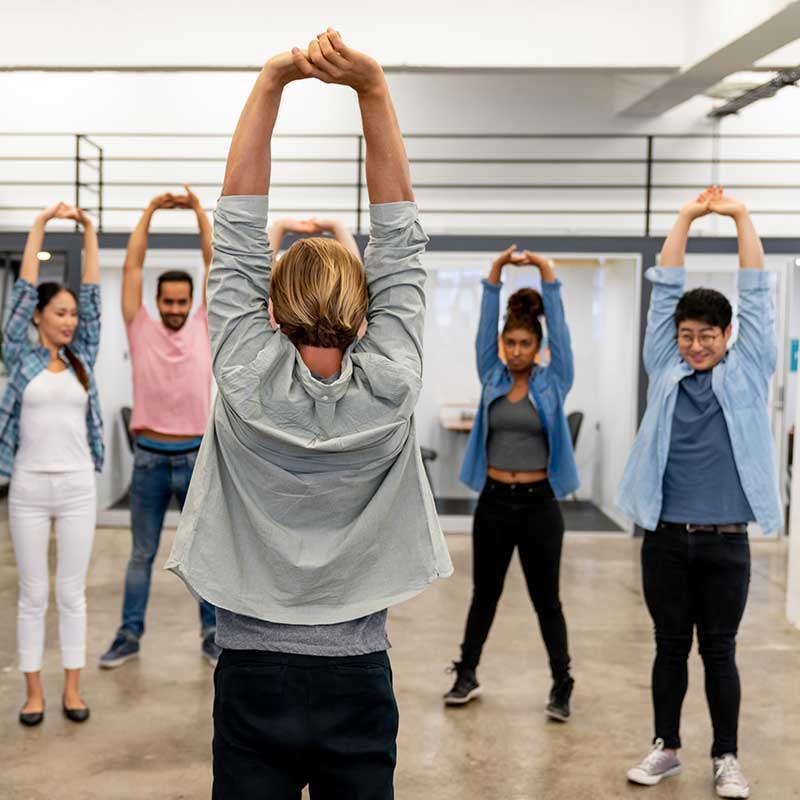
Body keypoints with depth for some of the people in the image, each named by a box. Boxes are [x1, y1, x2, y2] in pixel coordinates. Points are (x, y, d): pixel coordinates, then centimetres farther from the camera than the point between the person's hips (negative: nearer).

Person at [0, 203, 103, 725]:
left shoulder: (83, 358, 6)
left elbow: (94, 294, 2)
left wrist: (89, 230, -2)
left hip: (77, 487, 2)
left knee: (72, 592, 7)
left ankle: (73, 687, 16)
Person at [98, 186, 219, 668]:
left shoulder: (204, 329, 1)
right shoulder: (141, 329, 0)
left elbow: (215, 266, -3)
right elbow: (132, 268, -3)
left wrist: (200, 211, -5)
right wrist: (149, 212, -4)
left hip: (196, 457, 0)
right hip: (149, 458, 0)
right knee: (142, 553, 11)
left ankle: (213, 634, 20)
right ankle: (129, 635, 20)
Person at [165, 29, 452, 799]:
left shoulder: (248, 381, -12)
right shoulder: (389, 386, -10)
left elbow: (238, 227, -9)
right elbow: (398, 232, -7)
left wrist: (272, 81, -9)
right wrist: (372, 86, -10)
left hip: (254, 676, -1)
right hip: (356, 679, 1)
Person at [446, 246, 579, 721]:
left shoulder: (553, 382, -1)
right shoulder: (491, 378, 5)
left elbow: (560, 328, -9)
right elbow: (485, 326, -2)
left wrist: (546, 272, -15)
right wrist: (496, 273, -12)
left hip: (539, 503, -2)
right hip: (494, 501, 2)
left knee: (546, 599, 4)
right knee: (485, 593, 14)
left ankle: (562, 687, 15)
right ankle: (467, 675, 27)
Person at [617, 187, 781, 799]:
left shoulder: (748, 372, 3)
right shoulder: (665, 370, 6)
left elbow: (757, 293, 0)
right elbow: (665, 290, 5)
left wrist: (741, 216, -3)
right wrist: (686, 219, 2)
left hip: (724, 542, -1)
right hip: (665, 538, 2)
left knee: (719, 650, 7)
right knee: (670, 647, 12)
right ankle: (666, 747, 25)